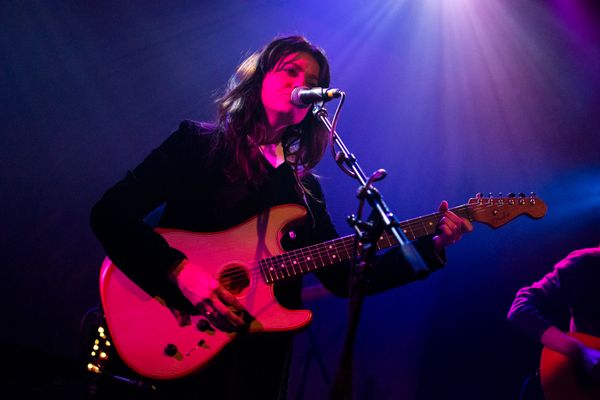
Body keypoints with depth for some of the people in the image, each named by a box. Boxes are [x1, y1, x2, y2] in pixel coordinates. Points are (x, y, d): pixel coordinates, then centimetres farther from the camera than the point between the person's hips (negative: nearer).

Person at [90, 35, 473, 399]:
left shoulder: (306, 187, 12)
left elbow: (344, 278, 9)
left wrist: (431, 247, 0)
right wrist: (181, 271, -23)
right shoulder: (197, 143, -1)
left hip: (259, 360, 4)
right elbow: (110, 212, -10)